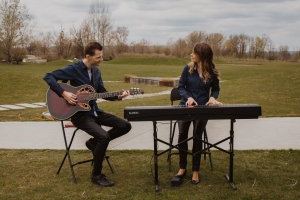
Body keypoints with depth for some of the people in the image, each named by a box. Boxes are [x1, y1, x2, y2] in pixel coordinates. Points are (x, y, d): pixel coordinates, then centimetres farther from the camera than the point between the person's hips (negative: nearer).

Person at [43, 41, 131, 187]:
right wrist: (64, 93, -24)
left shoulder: (96, 71, 9)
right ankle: (96, 175, -10)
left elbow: (102, 92, 14)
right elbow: (48, 77, -17)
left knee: (125, 126, -2)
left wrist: (118, 96, -3)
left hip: (95, 111, 8)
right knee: (104, 136, -30)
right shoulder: (73, 69, -14)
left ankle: (94, 143, 14)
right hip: (80, 114, -7)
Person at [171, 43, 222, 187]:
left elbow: (215, 89, 8)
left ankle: (195, 170, 12)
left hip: (203, 107, -1)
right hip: (186, 106, 1)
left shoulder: (212, 72, -4)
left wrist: (212, 97, -13)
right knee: (182, 134, -9)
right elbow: (181, 87, 0)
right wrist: (188, 97, -18)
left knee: (197, 137, -1)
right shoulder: (188, 68, -3)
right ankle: (182, 168, 6)